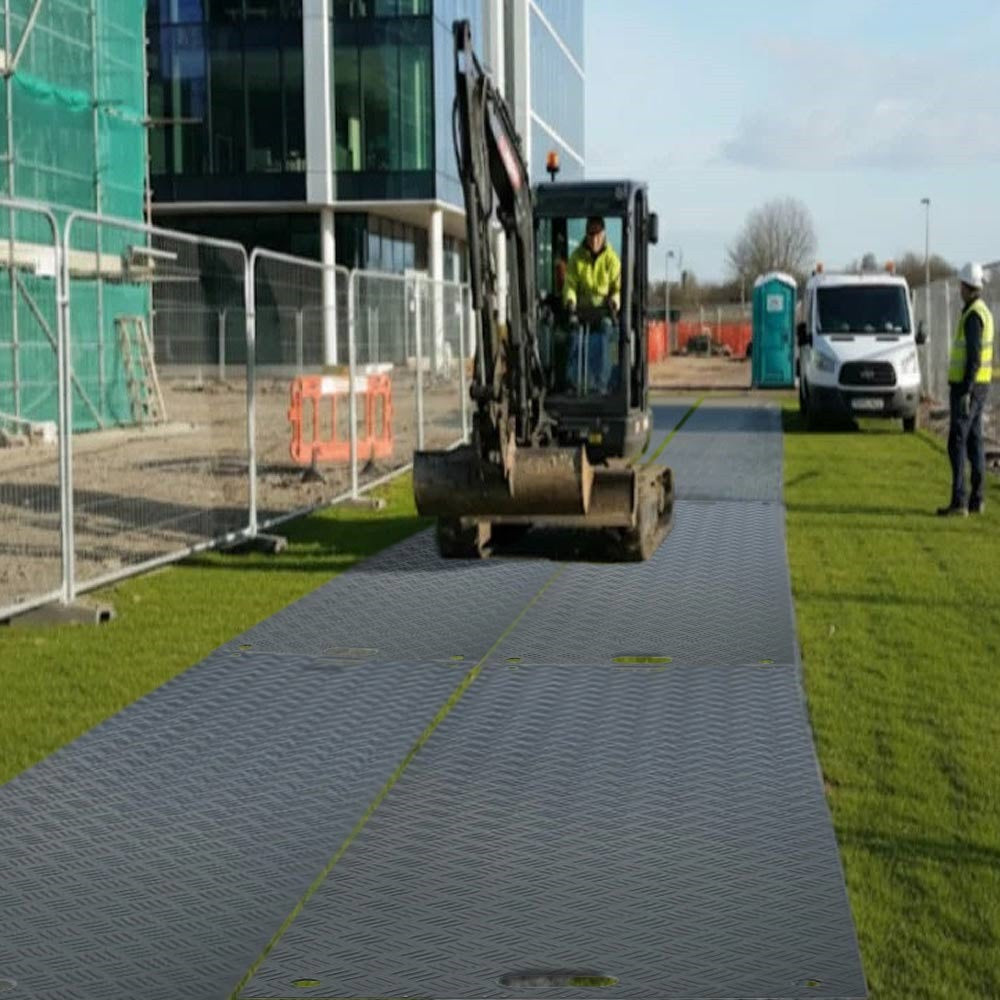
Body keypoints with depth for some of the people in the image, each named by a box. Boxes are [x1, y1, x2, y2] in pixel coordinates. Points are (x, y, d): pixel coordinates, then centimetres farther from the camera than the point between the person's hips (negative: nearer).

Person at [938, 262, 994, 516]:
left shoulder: (973, 315, -18)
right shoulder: (984, 313, 15)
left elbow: (974, 356, -23)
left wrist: (965, 391, -24)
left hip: (966, 387, -10)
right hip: (980, 386, 10)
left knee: (957, 443, -11)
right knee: (974, 441, 11)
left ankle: (958, 502, -14)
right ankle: (976, 500, 13)